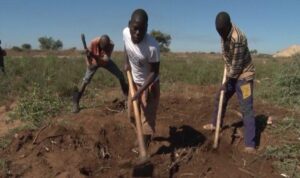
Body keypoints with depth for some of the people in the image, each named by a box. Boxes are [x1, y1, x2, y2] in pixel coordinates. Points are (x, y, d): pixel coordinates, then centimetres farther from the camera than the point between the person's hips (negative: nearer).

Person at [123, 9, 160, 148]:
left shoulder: (152, 46, -36)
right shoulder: (125, 33, -19)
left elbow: (154, 72, -25)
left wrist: (141, 91, -30)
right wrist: (126, 62, -1)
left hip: (149, 84, -7)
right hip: (134, 81, 7)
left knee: (147, 118, -3)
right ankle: (142, 136, 50)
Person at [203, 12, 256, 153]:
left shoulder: (238, 38, -29)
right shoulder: (224, 32, -1)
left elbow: (237, 64, -23)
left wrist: (228, 80, -13)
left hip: (244, 75, -8)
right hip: (231, 74, 9)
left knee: (246, 108, -9)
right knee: (220, 98, 19)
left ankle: (250, 144, -7)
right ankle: (215, 124, 40)